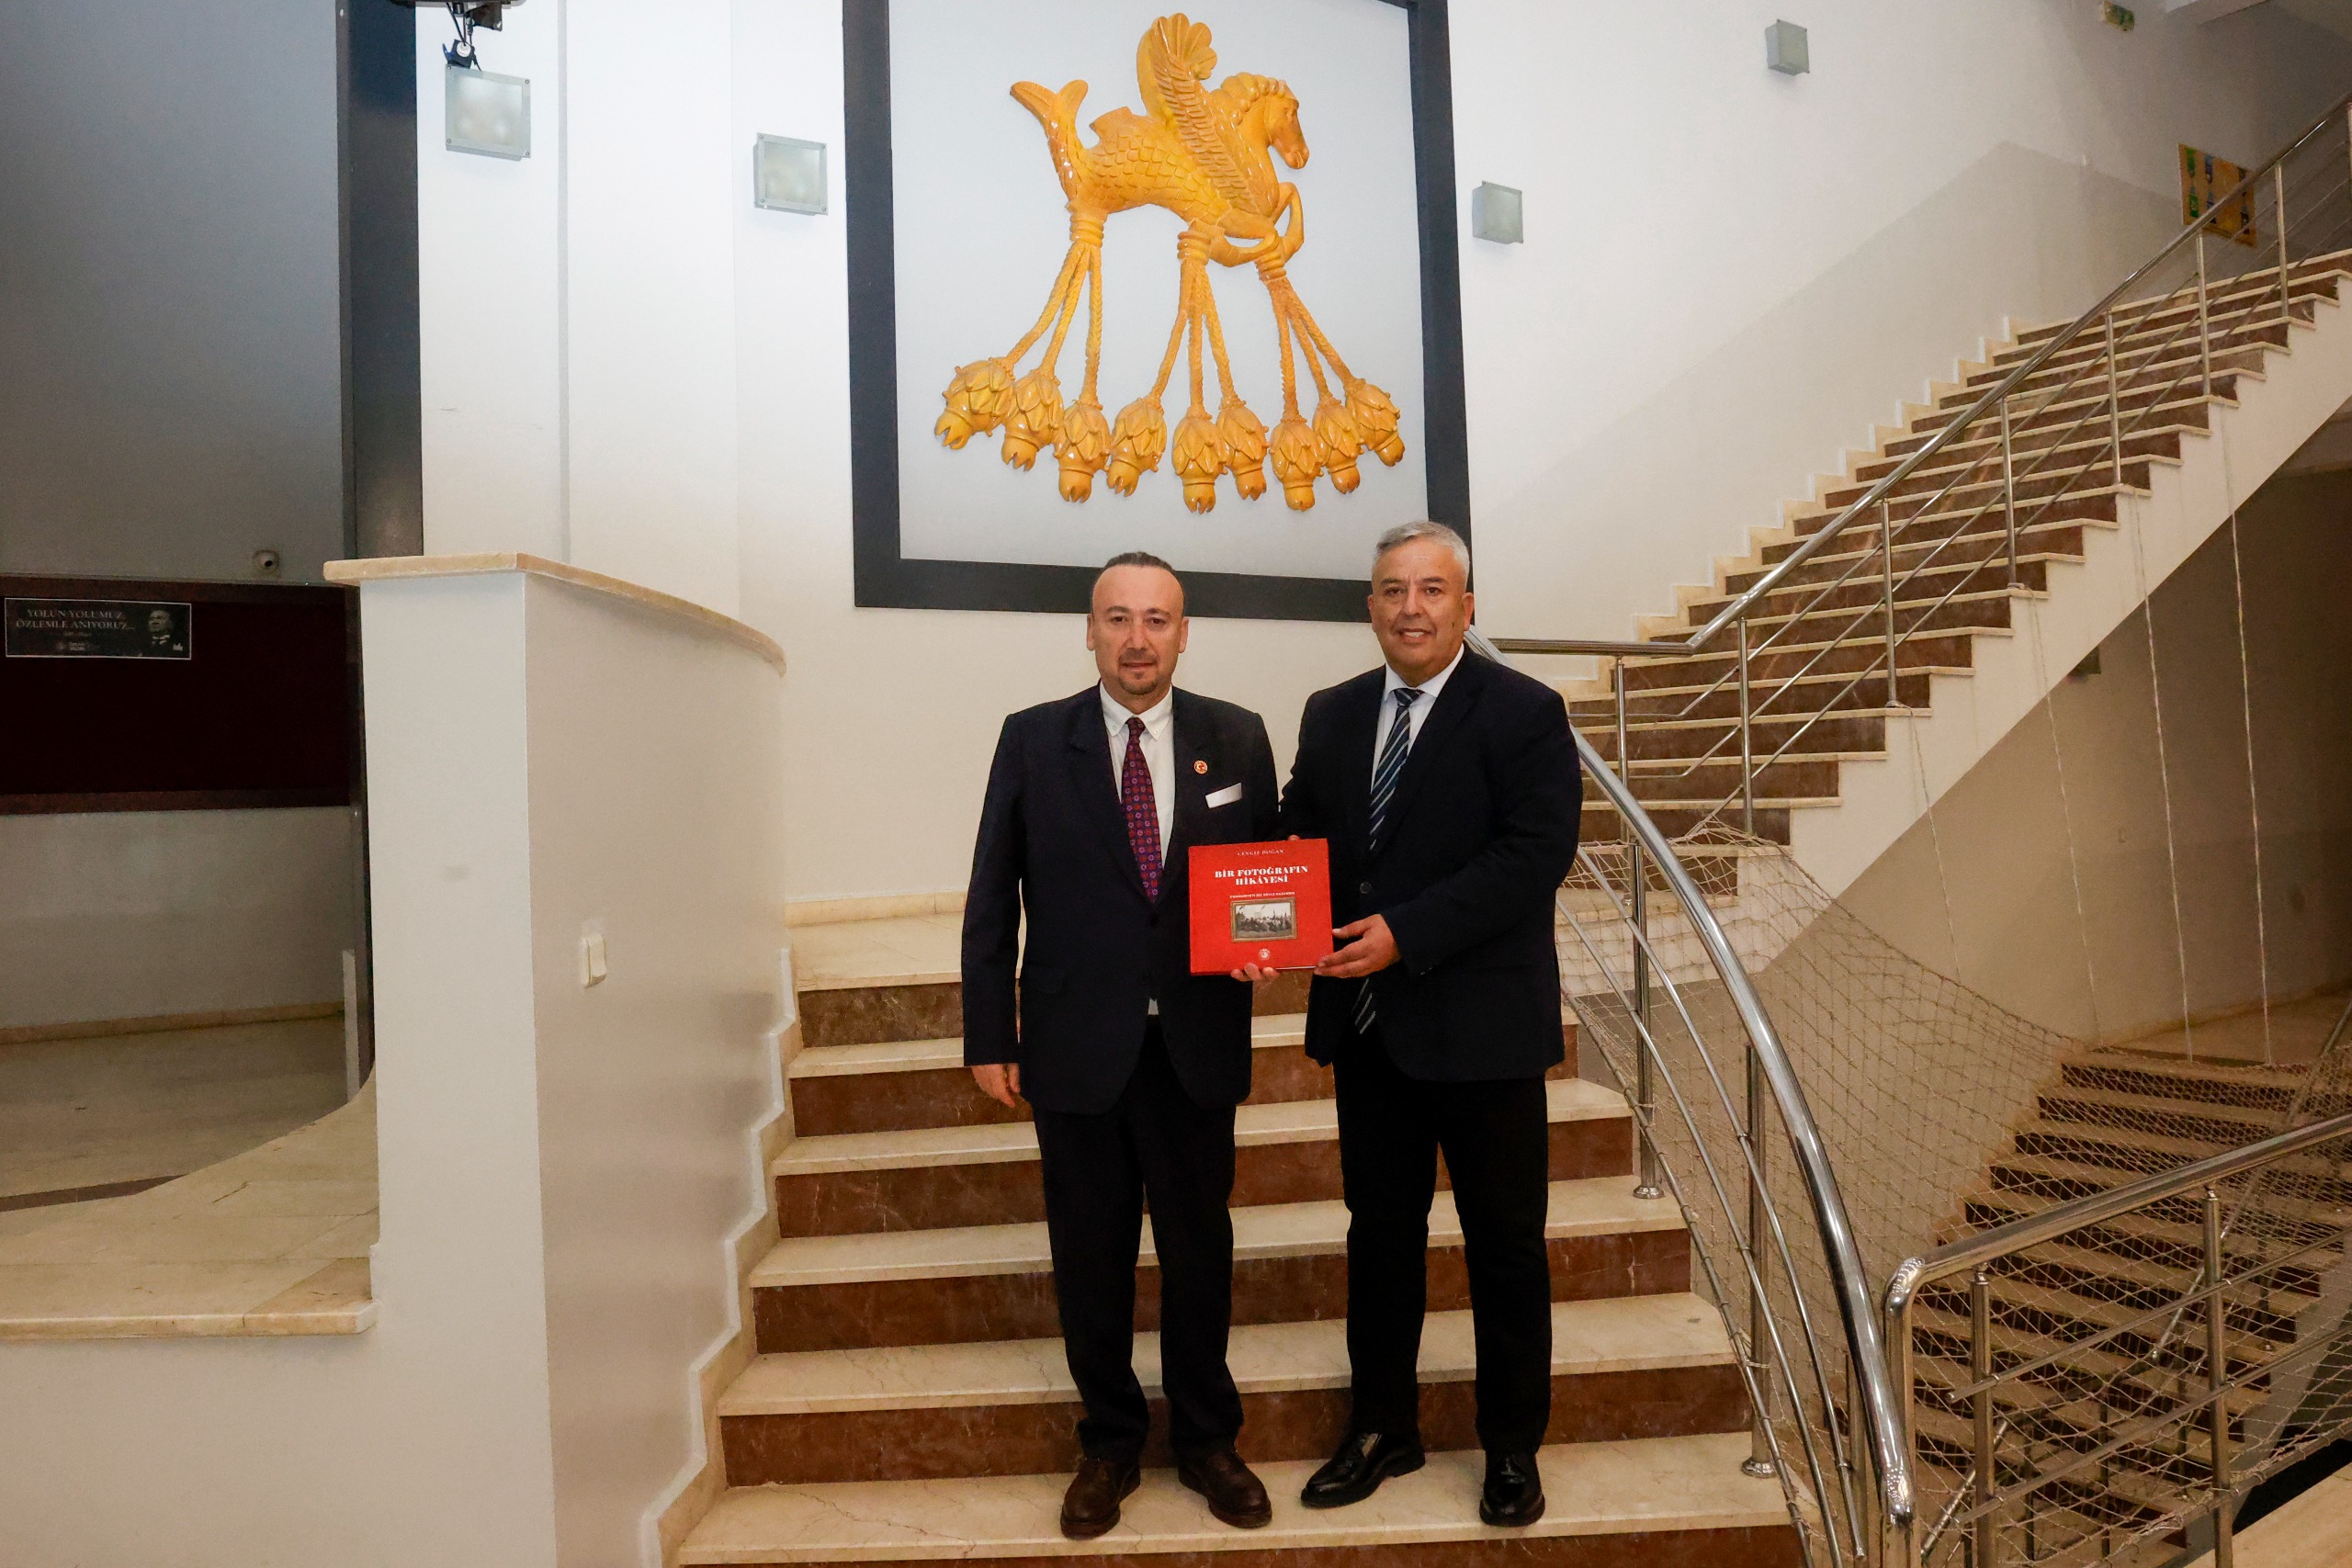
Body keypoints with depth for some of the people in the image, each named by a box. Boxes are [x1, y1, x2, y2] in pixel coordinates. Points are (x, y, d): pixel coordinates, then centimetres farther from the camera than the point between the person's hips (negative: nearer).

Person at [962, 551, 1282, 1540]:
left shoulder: (1236, 739, 2)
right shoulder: (1033, 741, -1)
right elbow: (992, 900, 0)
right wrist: (989, 1035, -2)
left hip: (1197, 1045, 1)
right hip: (1077, 1047, 0)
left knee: (1200, 1247, 14)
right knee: (1091, 1255, 13)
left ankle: (1207, 1441, 37)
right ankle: (1109, 1446, 35)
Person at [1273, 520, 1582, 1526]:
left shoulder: (1524, 713, -8)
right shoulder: (1330, 716, 9)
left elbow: (1536, 854, -17)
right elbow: (1299, 835, 9)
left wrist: (1407, 933, -23)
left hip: (1483, 1025, -4)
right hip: (1366, 1023, 5)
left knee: (1506, 1243, 12)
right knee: (1379, 1231, 17)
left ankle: (1512, 1446, 33)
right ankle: (1382, 1428, 36)